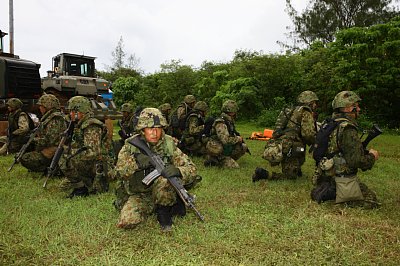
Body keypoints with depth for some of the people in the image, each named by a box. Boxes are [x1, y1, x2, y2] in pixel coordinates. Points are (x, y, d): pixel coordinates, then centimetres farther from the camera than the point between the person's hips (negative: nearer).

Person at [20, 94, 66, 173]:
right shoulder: (48, 118, 16)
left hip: (52, 152, -11)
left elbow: (48, 140, -23)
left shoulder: (55, 120, -17)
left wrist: (33, 140, -10)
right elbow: (43, 135, 23)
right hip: (46, 148, 11)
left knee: (25, 159, -17)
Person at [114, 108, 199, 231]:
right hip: (138, 196, 1)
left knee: (164, 180, -31)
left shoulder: (169, 145, -10)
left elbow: (192, 171, -14)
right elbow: (118, 172, -10)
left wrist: (178, 171, -38)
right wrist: (134, 162, -30)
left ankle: (164, 211, -5)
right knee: (126, 221, -21)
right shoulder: (131, 145, -7)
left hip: (163, 193, -1)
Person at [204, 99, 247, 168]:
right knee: (234, 166, -16)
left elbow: (232, 135, 24)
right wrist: (238, 139, -17)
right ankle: (212, 160, -4)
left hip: (225, 149, 9)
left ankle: (228, 160, 9)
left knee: (243, 147, 7)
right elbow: (225, 140, -32)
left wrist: (239, 139, 6)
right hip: (217, 152, -9)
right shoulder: (220, 123, -22)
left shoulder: (229, 121, 9)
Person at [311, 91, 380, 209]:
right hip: (343, 180, -9)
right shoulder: (348, 129, -21)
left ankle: (330, 190, 7)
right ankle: (333, 193, -7)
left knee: (369, 192, 24)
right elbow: (355, 161, -23)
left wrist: (366, 152, 11)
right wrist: (371, 156, -4)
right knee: (371, 200, 1)